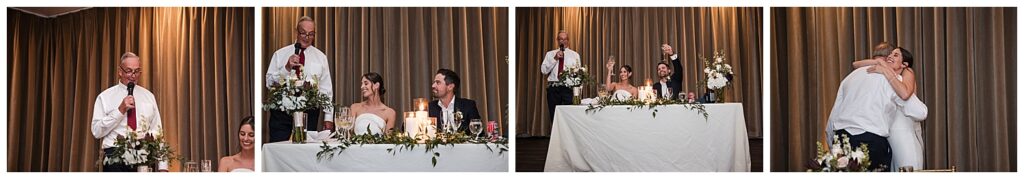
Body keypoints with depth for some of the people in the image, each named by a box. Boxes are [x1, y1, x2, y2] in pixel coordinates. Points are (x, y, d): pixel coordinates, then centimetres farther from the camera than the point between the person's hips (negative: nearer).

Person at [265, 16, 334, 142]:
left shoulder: (320, 57, 9)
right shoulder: (280, 54, 6)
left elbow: (326, 89, 8)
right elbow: (269, 82, -1)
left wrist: (328, 118, 3)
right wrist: (287, 68, -15)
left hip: (309, 112, 1)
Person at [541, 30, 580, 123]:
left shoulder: (575, 55, 12)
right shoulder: (550, 54, 12)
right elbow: (543, 70, 0)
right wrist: (555, 59, -8)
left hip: (568, 88, -1)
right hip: (553, 88, 1)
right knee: (554, 116, 2)